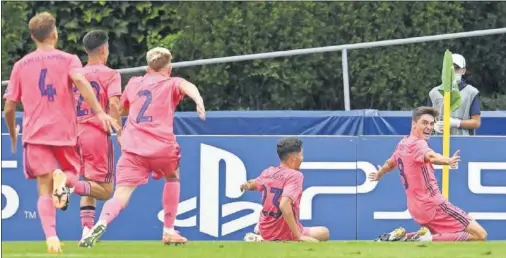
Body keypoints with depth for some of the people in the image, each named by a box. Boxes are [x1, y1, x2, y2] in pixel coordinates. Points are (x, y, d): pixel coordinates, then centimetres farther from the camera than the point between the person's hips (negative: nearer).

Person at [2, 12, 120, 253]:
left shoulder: (21, 65, 8)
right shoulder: (68, 59, 2)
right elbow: (80, 81, -20)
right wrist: (99, 112, -27)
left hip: (35, 134, 1)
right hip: (65, 133, -1)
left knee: (45, 189, 1)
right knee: (72, 176, 19)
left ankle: (51, 236, -24)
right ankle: (63, 178, -20)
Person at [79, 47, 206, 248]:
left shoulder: (134, 84, 23)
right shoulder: (172, 83, 12)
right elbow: (187, 86, -12)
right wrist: (198, 100, -31)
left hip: (132, 148, 1)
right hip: (162, 148, -1)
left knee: (120, 197, -10)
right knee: (172, 176, 31)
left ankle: (102, 223, -41)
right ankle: (168, 231, 30)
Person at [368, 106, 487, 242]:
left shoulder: (402, 144, 12)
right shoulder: (417, 143, -15)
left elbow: (390, 164, 33)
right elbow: (430, 156, -39)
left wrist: (378, 175, 54)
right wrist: (448, 161, -59)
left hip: (416, 209, 9)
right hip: (434, 205, -9)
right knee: (479, 235, -14)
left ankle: (404, 237, 9)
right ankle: (428, 239, -22)